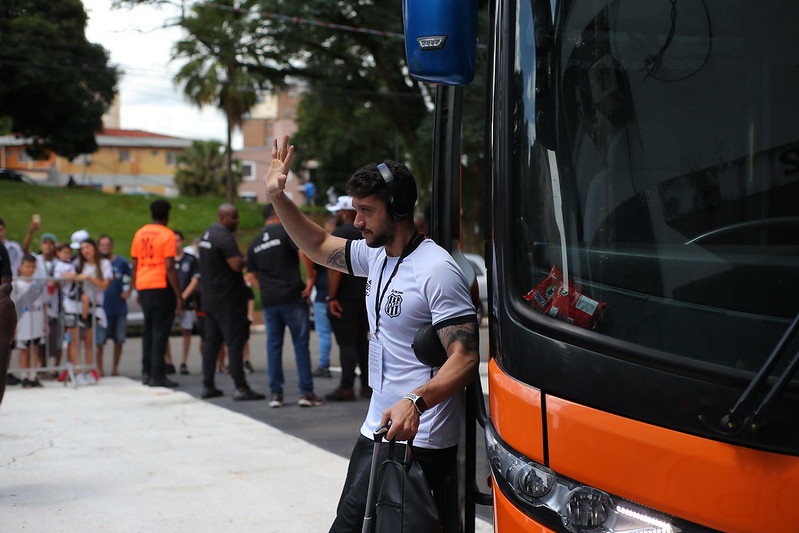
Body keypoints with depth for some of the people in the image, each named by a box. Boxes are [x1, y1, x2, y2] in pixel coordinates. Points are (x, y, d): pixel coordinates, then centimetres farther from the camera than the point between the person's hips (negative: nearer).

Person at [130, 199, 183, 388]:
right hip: (161, 287, -6)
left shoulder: (140, 233, 10)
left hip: (143, 287, 6)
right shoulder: (167, 235, -7)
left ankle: (147, 372, 16)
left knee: (148, 330, 15)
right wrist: (178, 296, -10)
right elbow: (170, 267, -12)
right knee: (160, 330, -3)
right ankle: (157, 375, -4)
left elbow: (134, 265, 13)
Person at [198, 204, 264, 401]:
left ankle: (207, 385, 15)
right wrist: (248, 259, -5)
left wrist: (241, 258, 14)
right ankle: (240, 387, -11)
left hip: (209, 298, 9)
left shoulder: (206, 235, 15)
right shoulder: (225, 237, -15)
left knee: (211, 341, 12)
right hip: (228, 299, -9)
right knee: (235, 342, -9)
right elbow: (237, 265, -24)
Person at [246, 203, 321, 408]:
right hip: (293, 296, -4)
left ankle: (276, 393, 7)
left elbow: (251, 275, 14)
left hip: (269, 301, 5)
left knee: (273, 346, 9)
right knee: (301, 344, 0)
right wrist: (311, 278, -10)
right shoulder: (286, 231, -3)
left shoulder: (255, 244, 14)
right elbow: (303, 252, -17)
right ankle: (306, 392, -1)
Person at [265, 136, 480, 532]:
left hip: (420, 440, -9)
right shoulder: (376, 256, 11)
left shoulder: (437, 270, -18)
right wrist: (277, 197, 15)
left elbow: (466, 358, -24)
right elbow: (319, 246, 27)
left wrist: (416, 402, -38)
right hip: (376, 434, 9)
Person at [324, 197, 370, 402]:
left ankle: (346, 388, -8)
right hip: (366, 298, 8)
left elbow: (335, 266, -19)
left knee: (346, 343, -7)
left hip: (345, 298, -8)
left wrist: (332, 297, -19)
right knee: (363, 341, 13)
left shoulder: (340, 233, -11)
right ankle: (367, 385, 14)